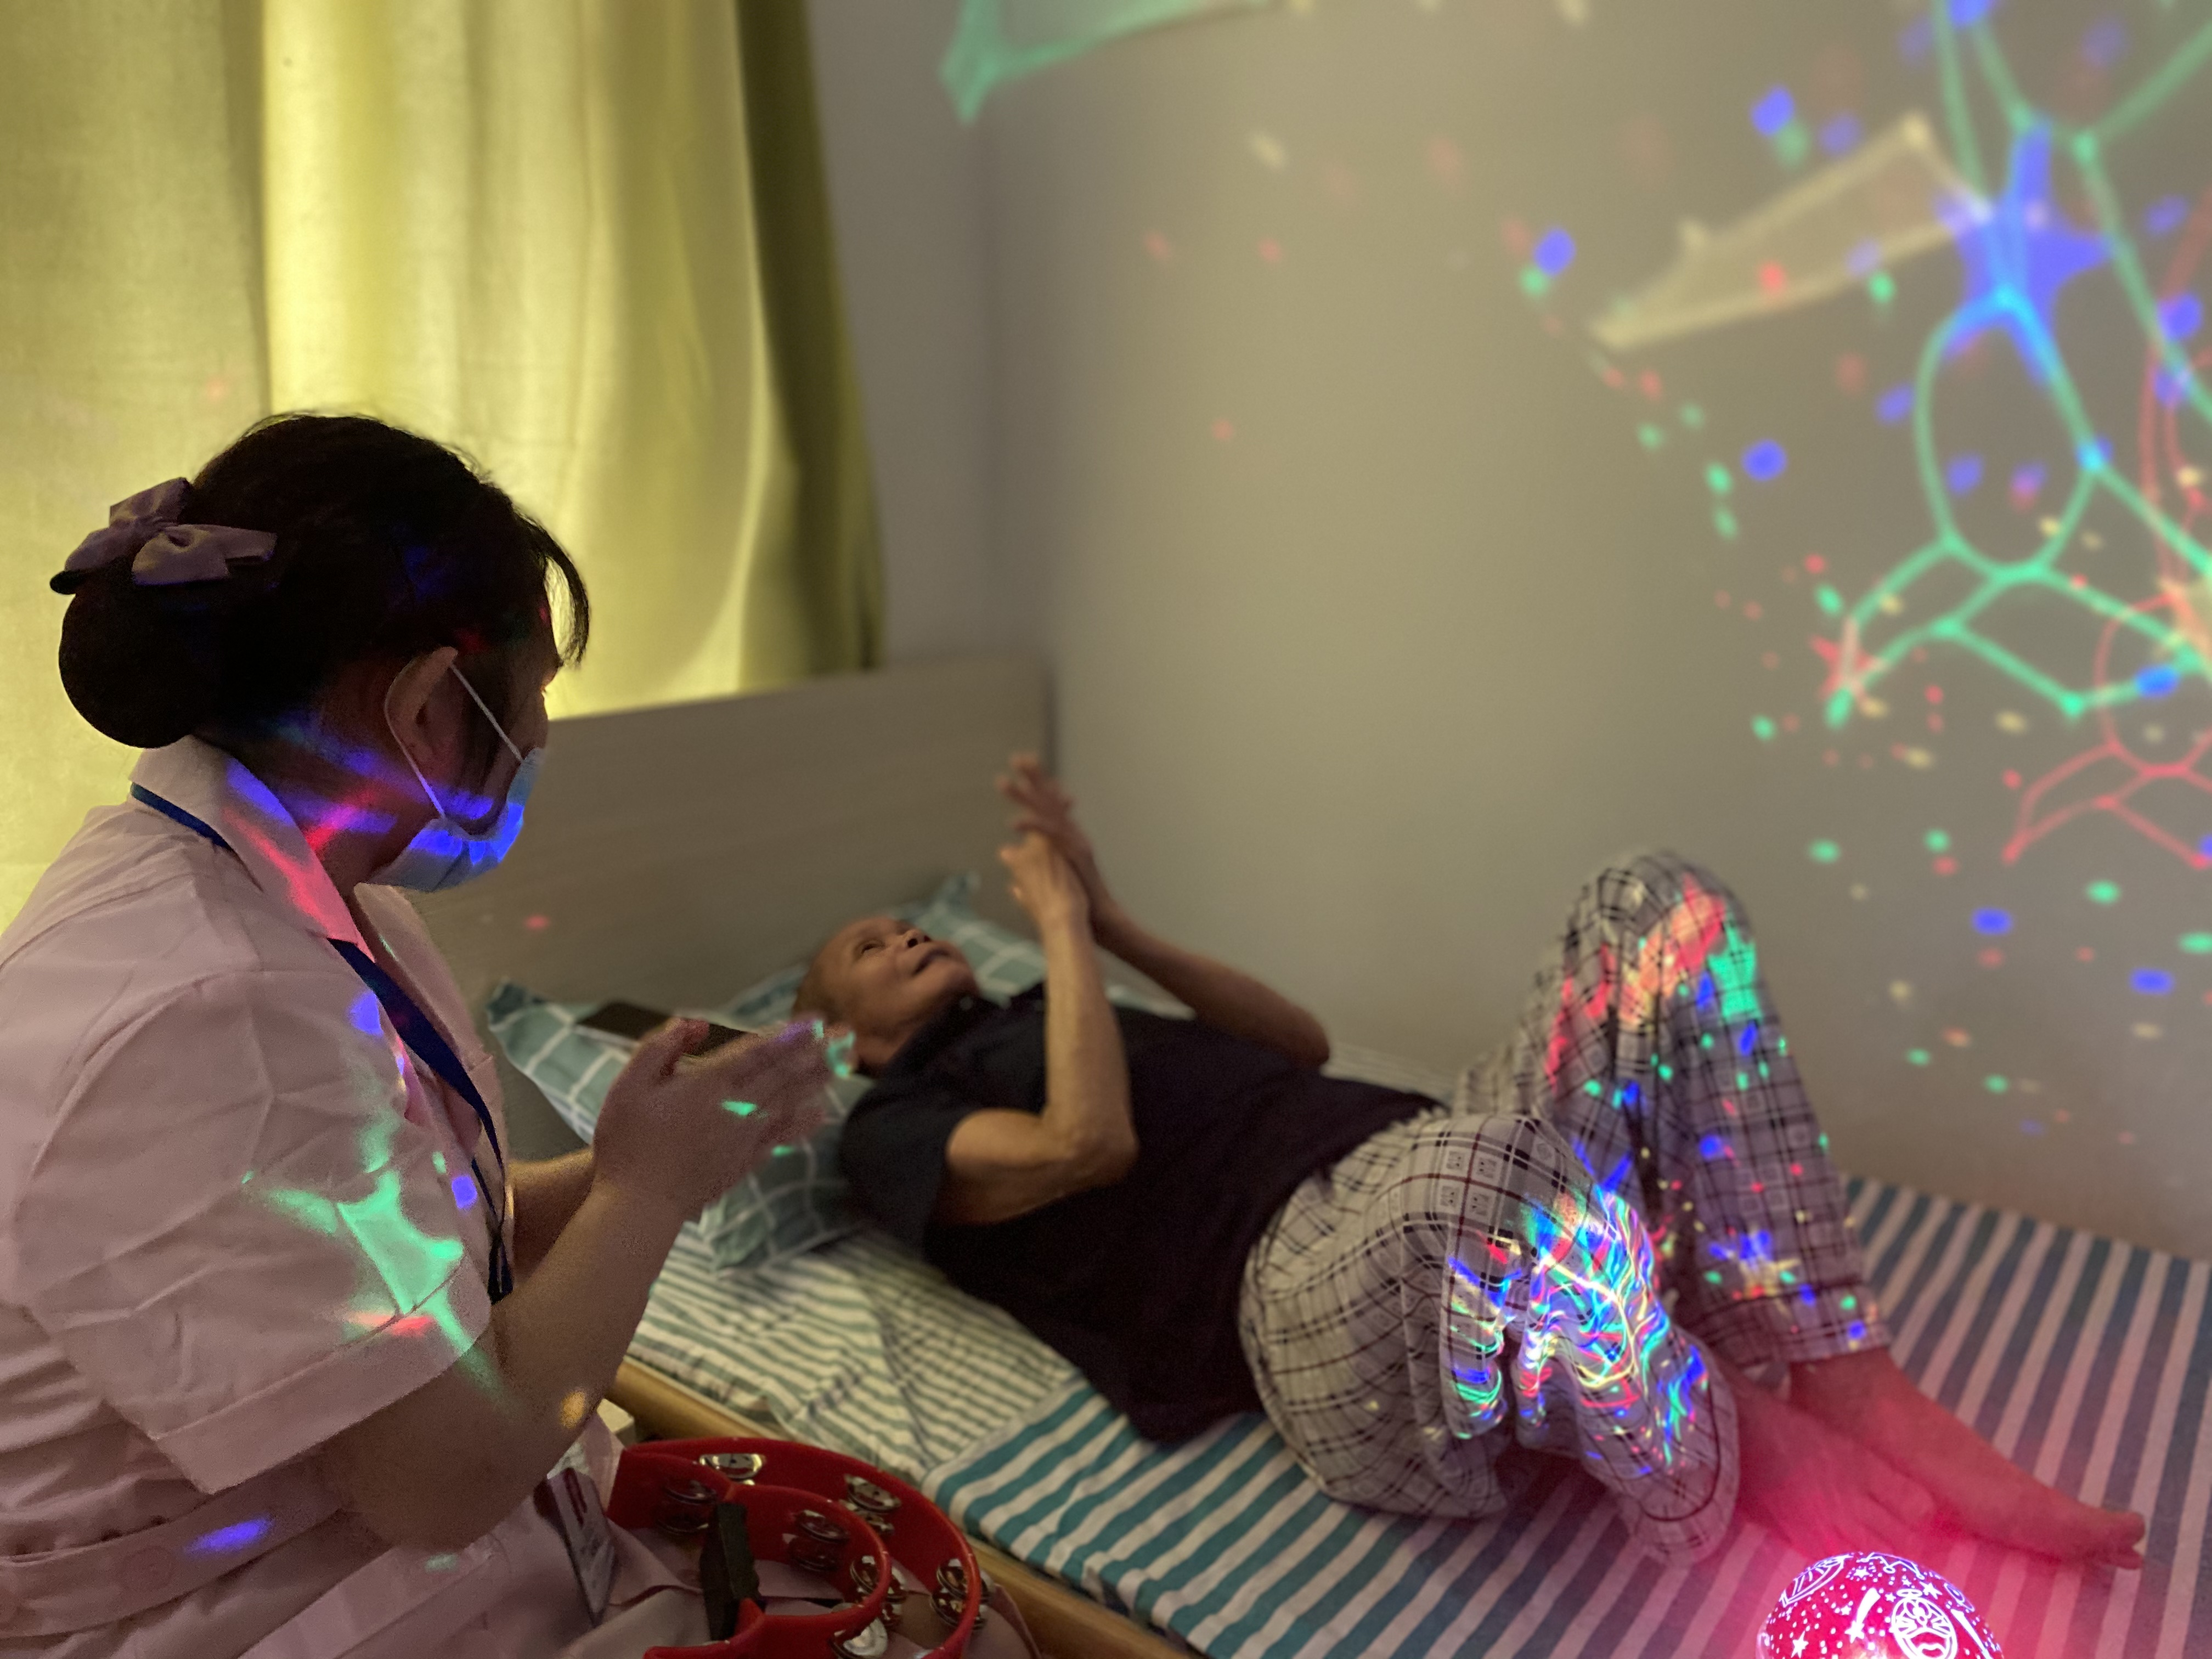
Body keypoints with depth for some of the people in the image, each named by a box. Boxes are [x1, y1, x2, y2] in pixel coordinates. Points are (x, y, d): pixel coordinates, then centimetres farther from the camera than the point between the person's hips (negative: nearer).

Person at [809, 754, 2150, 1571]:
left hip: (1417, 1172, 8)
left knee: (1657, 907, -11)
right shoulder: (900, 1127, 11)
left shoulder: (1044, 1018, 33)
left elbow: (1302, 1043, 27)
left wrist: (1113, 923, 22)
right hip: (1304, 1276, -8)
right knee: (1506, 1176, -44)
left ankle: (1849, 1386, -12)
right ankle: (1744, 1473, -10)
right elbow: (1088, 1141, -10)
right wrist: (1063, 923, 3)